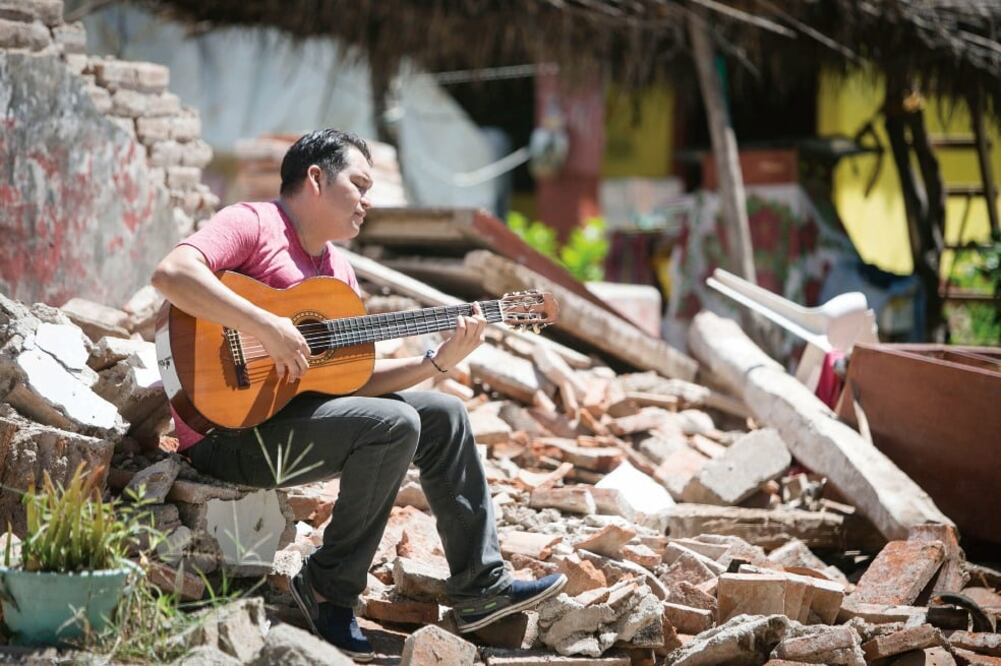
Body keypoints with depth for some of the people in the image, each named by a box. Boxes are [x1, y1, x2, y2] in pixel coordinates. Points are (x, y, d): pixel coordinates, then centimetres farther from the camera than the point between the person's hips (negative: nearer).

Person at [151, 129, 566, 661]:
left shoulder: (337, 270, 17)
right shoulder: (250, 224, -9)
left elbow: (356, 378, 13)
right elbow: (171, 273, -28)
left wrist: (439, 360, 2)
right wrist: (267, 327, -31)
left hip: (300, 408, 10)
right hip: (229, 430, -10)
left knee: (444, 415, 8)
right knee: (395, 426, -25)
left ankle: (480, 586, 11)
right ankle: (329, 589, -10)